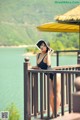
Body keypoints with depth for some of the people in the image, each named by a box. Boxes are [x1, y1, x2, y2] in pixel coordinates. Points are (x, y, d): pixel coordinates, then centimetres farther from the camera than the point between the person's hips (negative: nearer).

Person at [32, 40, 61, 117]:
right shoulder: (38, 55, 8)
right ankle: (53, 113, 14)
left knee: (57, 94, -1)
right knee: (51, 96, 6)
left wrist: (48, 53, -23)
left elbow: (49, 64, -34)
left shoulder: (47, 55, -14)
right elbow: (38, 66, 18)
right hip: (49, 77, 7)